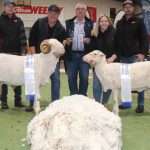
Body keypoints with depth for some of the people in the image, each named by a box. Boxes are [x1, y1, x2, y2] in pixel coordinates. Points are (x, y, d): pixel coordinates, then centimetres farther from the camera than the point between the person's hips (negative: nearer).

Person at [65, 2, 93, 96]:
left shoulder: (90, 23, 5)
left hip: (84, 54, -1)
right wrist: (66, 40, -13)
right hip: (72, 54, 1)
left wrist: (89, 40, -16)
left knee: (84, 77, 1)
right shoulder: (68, 23, 9)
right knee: (71, 77, 5)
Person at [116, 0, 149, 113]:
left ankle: (140, 104, 2)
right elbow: (117, 40, 15)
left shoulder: (139, 21, 1)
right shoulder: (119, 23, 14)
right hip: (123, 57, 4)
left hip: (135, 56, -4)